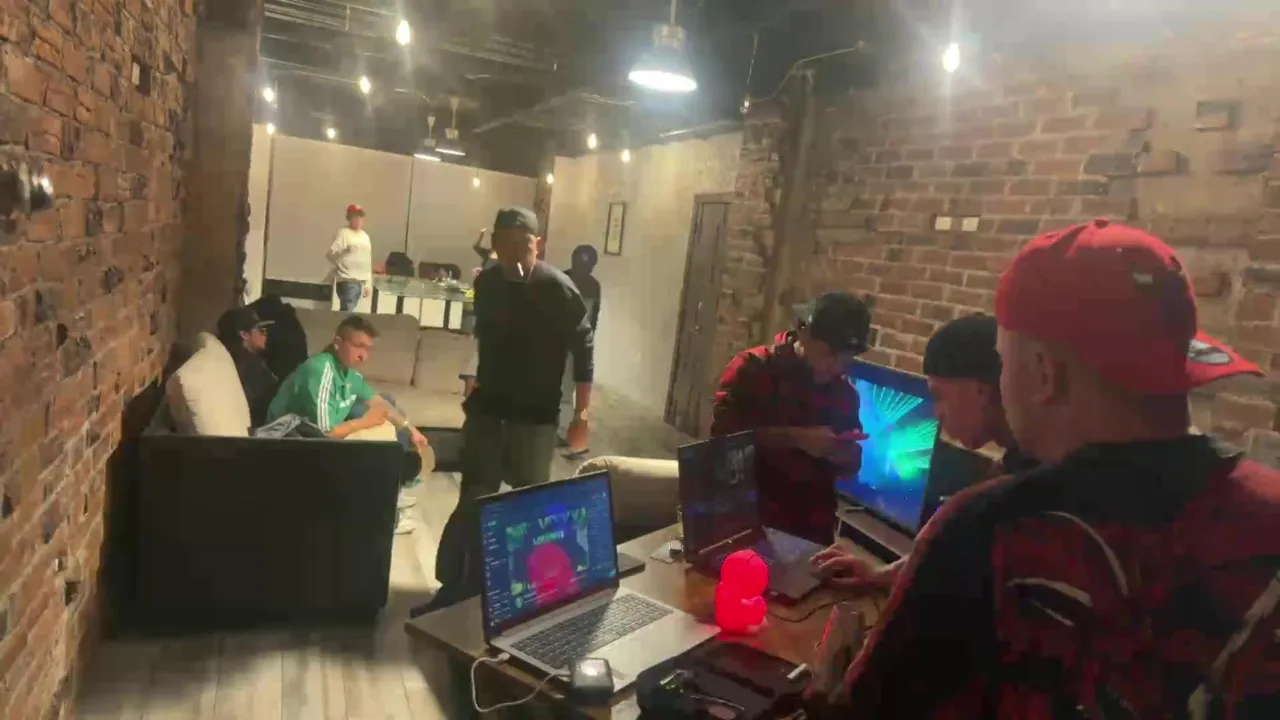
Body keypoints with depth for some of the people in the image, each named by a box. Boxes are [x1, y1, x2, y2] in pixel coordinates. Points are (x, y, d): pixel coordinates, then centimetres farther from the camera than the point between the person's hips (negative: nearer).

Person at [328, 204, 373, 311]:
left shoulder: (365, 236, 17)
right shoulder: (343, 233, -4)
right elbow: (331, 254, -12)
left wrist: (368, 284, 17)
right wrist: (344, 251, -26)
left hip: (360, 282, 7)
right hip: (347, 281, -7)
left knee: (348, 311, 9)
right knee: (346, 312, -13)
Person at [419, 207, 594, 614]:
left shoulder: (559, 289, -14)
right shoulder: (486, 283, 1)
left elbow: (583, 351, -11)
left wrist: (581, 414, -13)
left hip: (536, 416, -3)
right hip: (487, 408, 4)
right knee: (473, 502, 4)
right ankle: (457, 588, 14)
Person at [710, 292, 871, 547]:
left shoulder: (845, 392, 5)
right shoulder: (753, 367, -7)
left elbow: (851, 464, 14)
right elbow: (723, 430, -20)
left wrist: (843, 455, -9)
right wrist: (796, 438, -24)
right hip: (749, 517, -3)